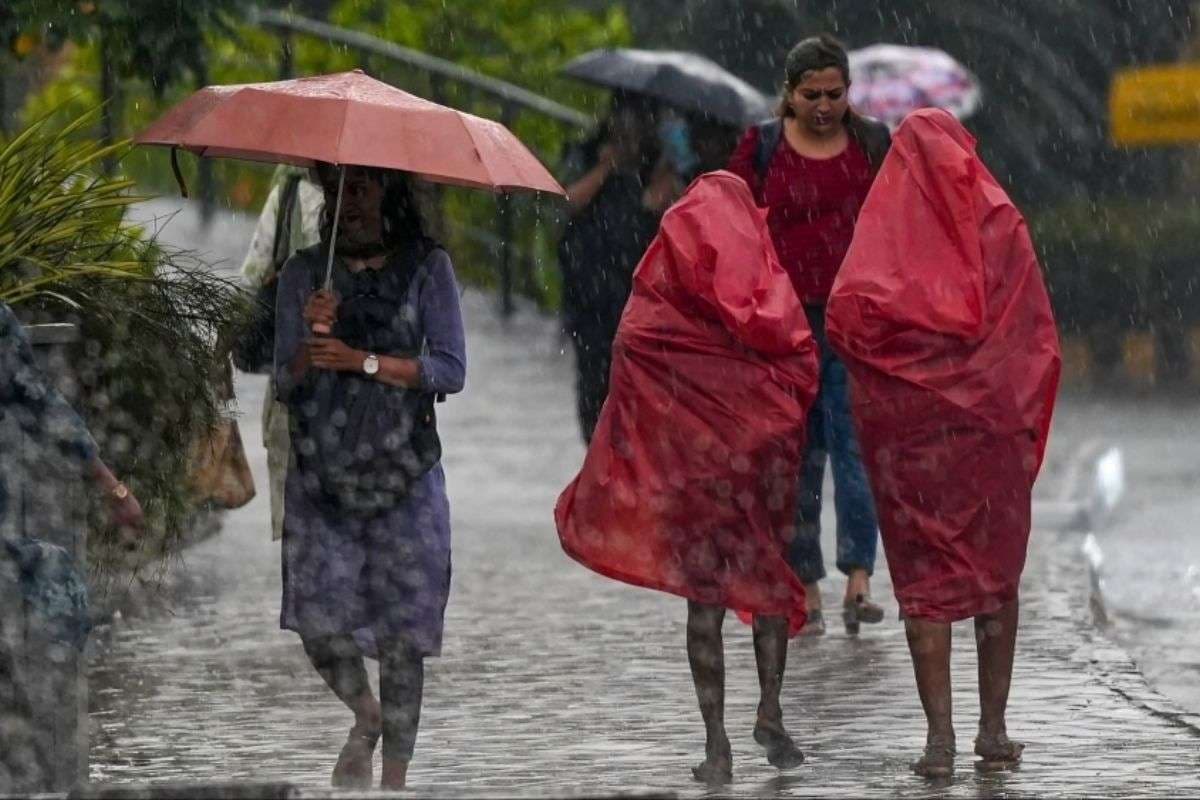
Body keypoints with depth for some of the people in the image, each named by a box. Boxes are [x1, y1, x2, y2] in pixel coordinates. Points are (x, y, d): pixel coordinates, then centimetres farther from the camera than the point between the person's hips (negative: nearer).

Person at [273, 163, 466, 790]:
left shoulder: (427, 268, 1)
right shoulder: (303, 273, 7)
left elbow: (450, 371, -6)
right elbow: (285, 384, 4)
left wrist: (362, 360, -16)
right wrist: (311, 341, -16)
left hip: (404, 480, -2)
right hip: (321, 480, 2)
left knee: (401, 634, -4)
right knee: (319, 626, -8)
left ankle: (394, 776, 7)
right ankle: (364, 718, 23)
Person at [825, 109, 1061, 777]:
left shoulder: (885, 226, -4)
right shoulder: (1000, 222, -2)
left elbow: (848, 315, -14)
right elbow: (1037, 333, -4)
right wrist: (1028, 420, 3)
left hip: (909, 421, -1)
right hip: (994, 421, 1)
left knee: (925, 577, 4)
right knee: (997, 570, 13)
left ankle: (941, 735, -4)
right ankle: (994, 729, 12)